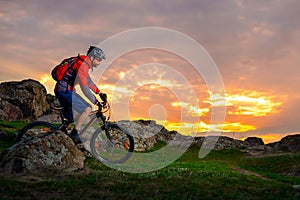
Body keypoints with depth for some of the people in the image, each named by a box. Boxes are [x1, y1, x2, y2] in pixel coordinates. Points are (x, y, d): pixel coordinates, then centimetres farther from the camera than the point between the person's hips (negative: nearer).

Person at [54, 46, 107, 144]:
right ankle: (74, 134, -12)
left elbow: (89, 81, 24)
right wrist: (96, 102, -23)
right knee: (87, 108, -15)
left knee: (70, 119, 17)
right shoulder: (82, 64, -18)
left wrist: (100, 93, 20)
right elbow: (84, 87, -24)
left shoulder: (84, 63, 14)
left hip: (60, 90, 10)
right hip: (65, 90, -10)